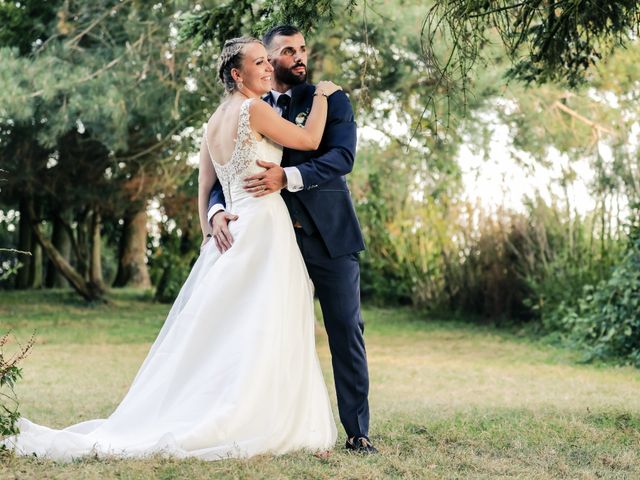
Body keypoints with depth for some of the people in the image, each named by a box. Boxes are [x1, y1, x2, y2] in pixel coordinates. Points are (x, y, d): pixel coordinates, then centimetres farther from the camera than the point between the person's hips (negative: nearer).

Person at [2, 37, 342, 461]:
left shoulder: (214, 124, 15)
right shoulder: (253, 109, -10)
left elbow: (206, 190, 17)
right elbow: (309, 140, -3)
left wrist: (211, 234, 22)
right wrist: (321, 95, 10)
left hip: (233, 231, 8)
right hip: (264, 228, -8)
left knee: (217, 336, 10)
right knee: (260, 335, -5)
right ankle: (253, 430, -4)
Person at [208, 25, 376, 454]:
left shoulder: (331, 101, 2)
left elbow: (343, 157, -13)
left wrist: (289, 176, -26)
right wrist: (217, 211, -16)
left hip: (329, 234, -2)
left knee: (346, 332, 0)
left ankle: (357, 431, 6)